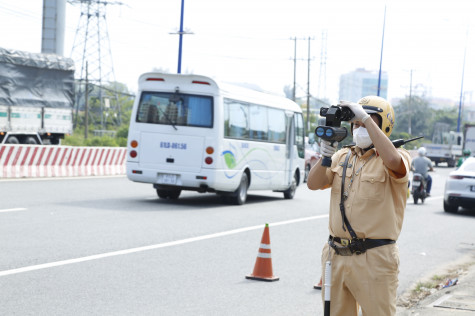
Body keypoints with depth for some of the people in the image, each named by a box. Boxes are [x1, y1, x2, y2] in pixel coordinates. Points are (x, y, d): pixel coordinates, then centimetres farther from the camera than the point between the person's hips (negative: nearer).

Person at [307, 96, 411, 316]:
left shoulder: (395, 158, -5)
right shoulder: (342, 156, 12)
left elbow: (393, 160, -30)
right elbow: (313, 184, 4)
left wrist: (366, 117, -25)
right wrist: (325, 158, -15)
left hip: (373, 260, -5)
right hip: (336, 255, 6)